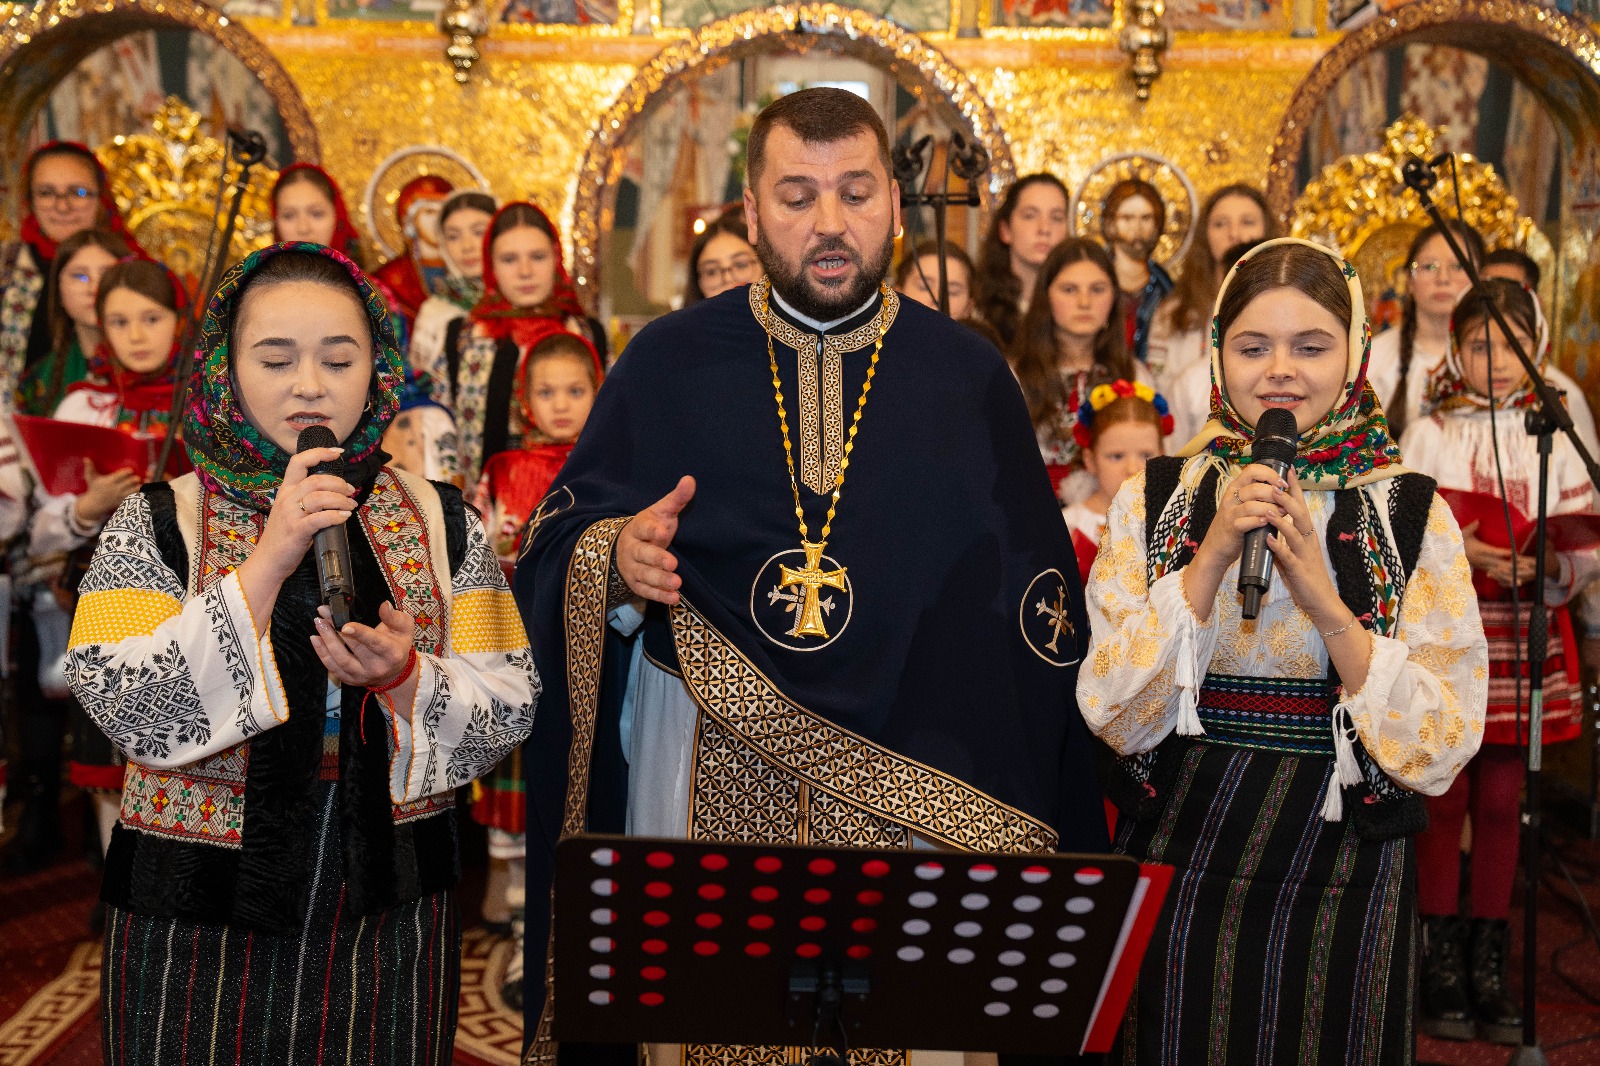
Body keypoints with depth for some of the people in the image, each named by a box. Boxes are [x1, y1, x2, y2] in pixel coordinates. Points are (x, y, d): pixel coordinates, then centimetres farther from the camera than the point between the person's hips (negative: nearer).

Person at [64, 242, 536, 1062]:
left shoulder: (439, 522, 1)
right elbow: (127, 713, -16)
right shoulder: (158, 523, -4)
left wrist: (403, 678, -21)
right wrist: (268, 563, -22)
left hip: (392, 918, 2)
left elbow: (508, 717, -2)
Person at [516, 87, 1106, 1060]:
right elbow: (554, 554, 6)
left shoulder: (966, 376, 4)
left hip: (921, 790, 1)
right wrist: (616, 561, -17)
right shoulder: (668, 363, 3)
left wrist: (1019, 825, 0)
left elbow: (1037, 605, 5)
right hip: (704, 781, 0)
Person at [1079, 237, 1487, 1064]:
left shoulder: (1412, 515, -4)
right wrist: (1212, 558, -19)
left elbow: (1442, 749, -9)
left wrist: (1325, 603, -21)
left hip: (1343, 872, 0)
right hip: (1179, 864, 1)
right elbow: (1114, 715, -9)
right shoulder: (1154, 499, -3)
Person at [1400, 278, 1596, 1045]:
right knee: (1443, 799, 3)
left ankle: (1488, 966, 18)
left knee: (1500, 802, 7)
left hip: (1521, 637, 2)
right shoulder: (1427, 436, 1)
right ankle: (1441, 967, 14)